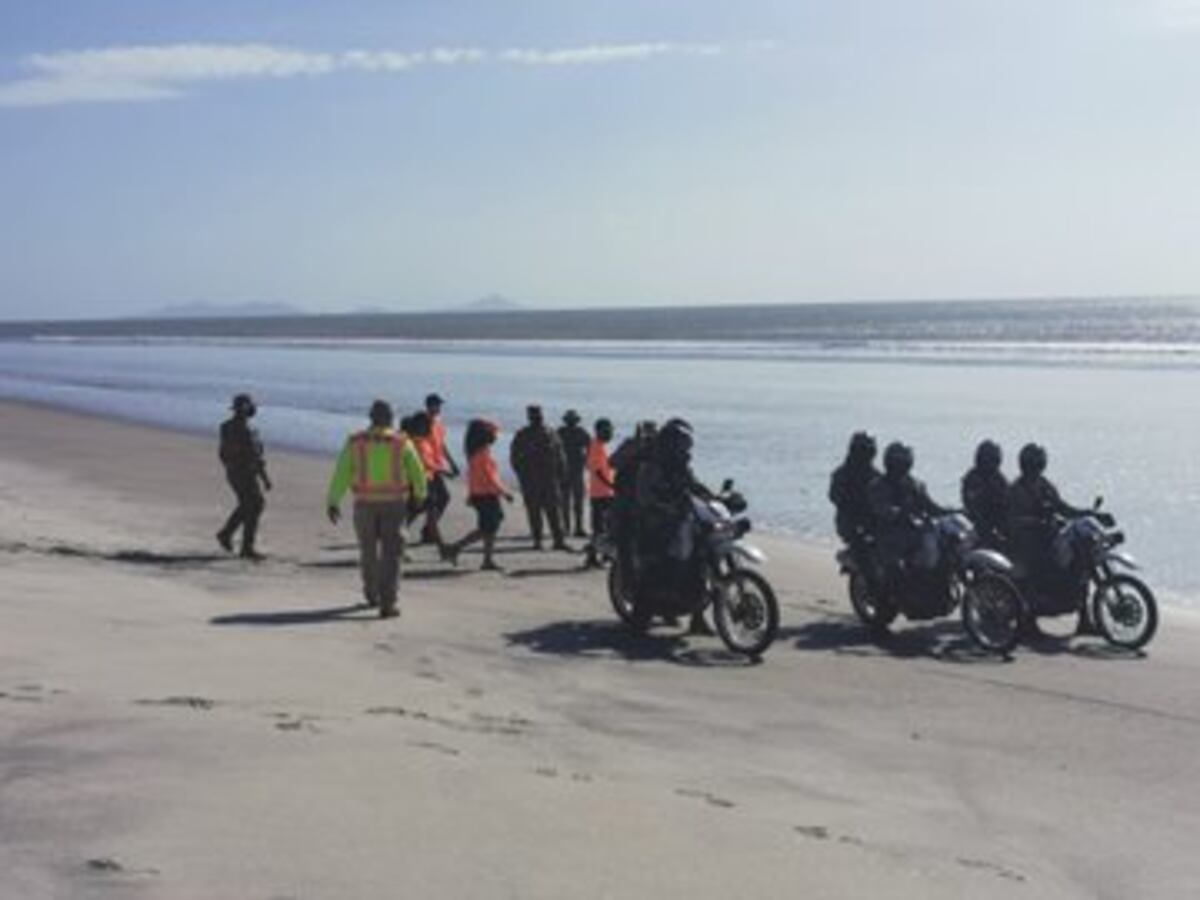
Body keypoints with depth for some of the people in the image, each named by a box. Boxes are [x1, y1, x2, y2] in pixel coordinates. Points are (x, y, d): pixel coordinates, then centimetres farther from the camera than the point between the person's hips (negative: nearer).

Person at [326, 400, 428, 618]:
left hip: (365, 503, 2)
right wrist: (420, 493, 25)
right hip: (394, 504, -2)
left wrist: (332, 503, -10)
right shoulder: (402, 442, -5)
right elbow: (417, 471, 6)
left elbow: (341, 473, -9)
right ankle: (387, 604, -10)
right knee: (390, 555, -1)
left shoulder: (356, 442, -3)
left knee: (368, 550, 20)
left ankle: (372, 594, 36)